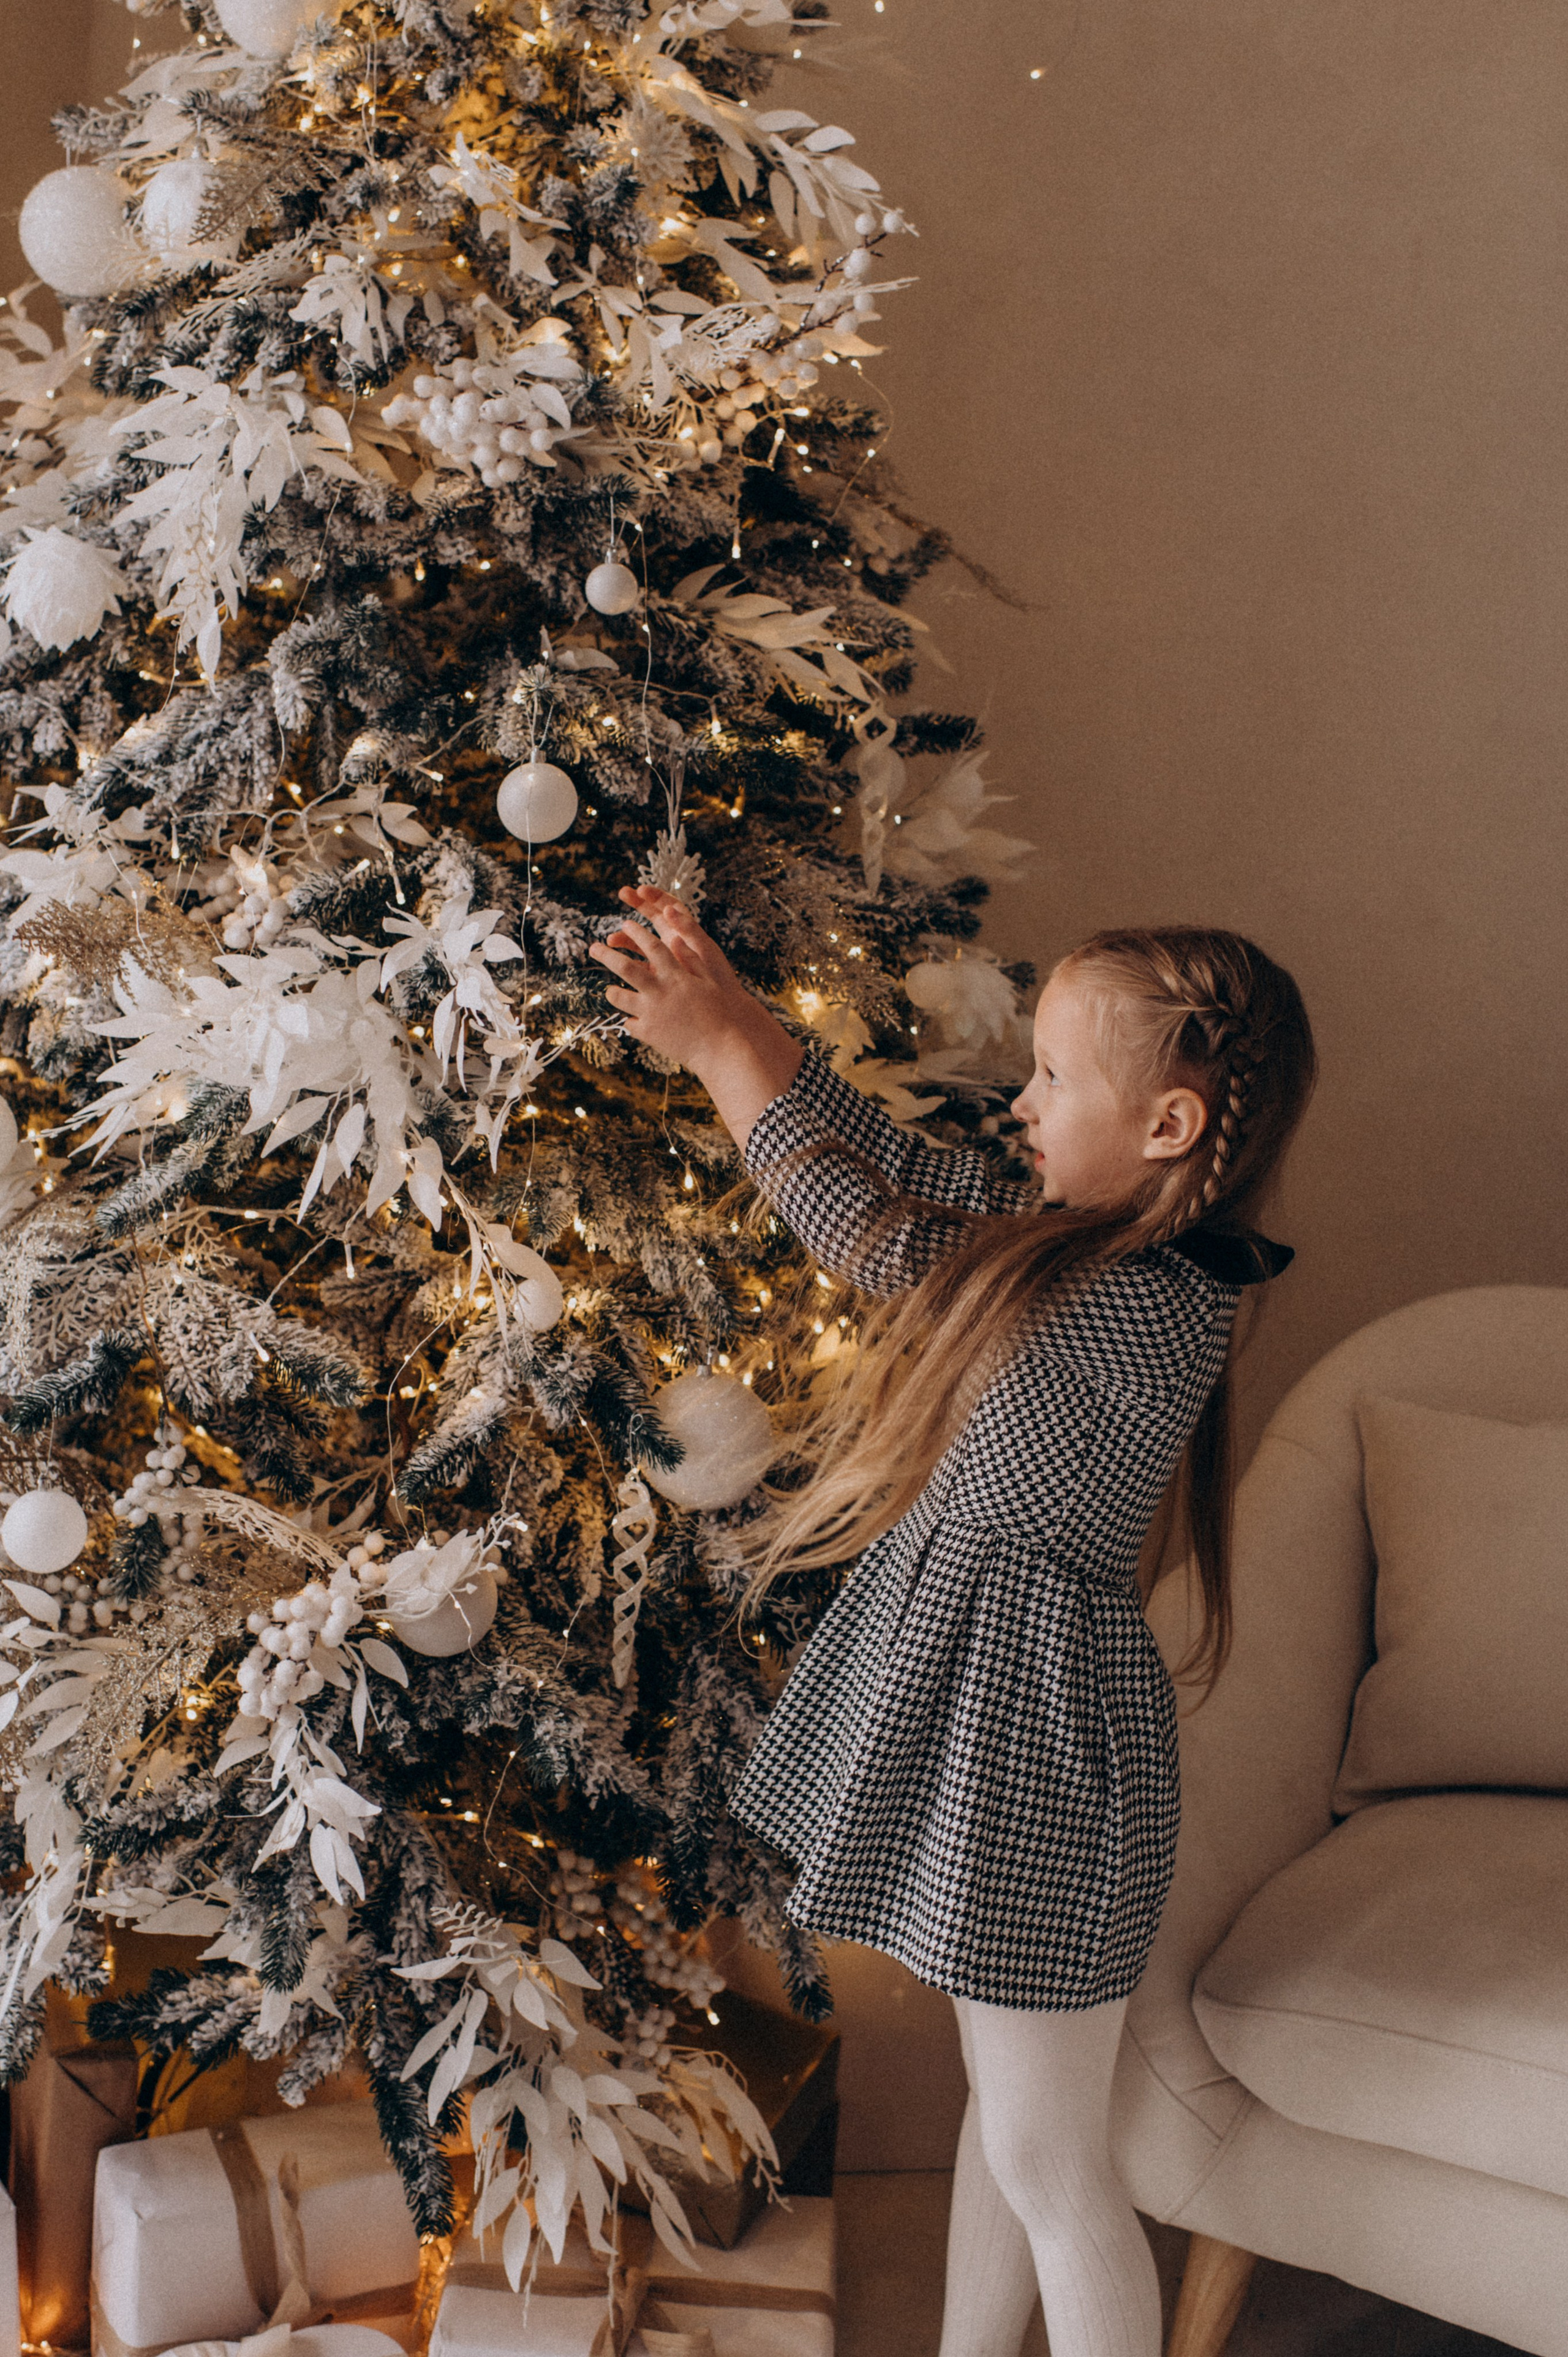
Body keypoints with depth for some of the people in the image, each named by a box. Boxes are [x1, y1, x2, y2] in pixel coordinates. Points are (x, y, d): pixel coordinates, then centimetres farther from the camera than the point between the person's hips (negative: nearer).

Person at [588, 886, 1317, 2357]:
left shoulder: (1144, 1319, -26)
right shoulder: (1083, 1238, -1)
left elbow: (878, 1235, -19)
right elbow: (899, 1161, 10)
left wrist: (717, 1051, -10)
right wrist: (731, 1010, 3)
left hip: (1031, 1735, -9)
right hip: (960, 1688, 9)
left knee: (1048, 2165, 6)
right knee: (1001, 2100, 24)